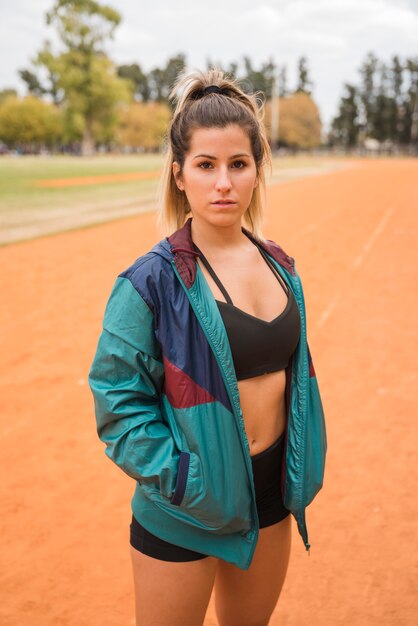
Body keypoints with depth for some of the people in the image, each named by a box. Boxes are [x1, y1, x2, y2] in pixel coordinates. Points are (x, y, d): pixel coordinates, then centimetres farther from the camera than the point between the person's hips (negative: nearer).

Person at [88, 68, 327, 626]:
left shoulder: (279, 264, 0)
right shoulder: (152, 280, -17)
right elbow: (117, 398, -15)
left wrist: (301, 468, 7)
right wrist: (180, 477, -19)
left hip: (272, 493, 5)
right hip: (184, 514, -5)